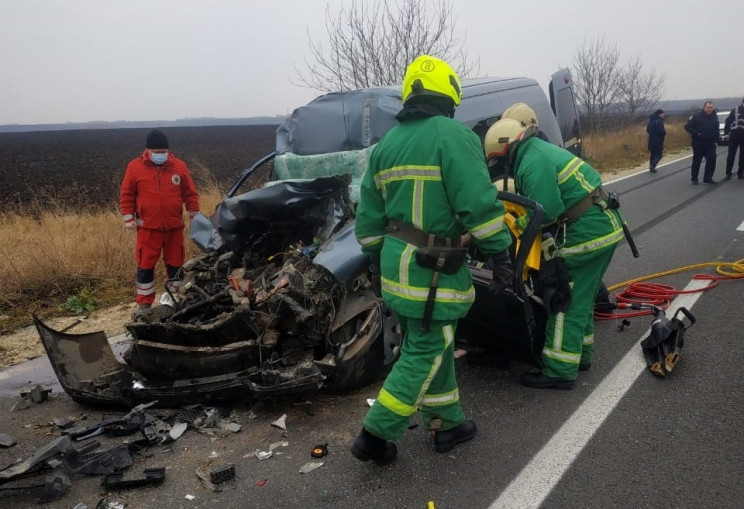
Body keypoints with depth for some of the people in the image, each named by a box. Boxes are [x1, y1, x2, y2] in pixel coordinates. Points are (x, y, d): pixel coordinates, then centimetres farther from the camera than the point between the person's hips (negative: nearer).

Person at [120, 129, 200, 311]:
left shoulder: (179, 166, 1)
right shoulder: (135, 167, -2)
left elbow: (190, 193, 7)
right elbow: (126, 195, 3)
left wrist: (194, 215, 6)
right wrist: (128, 218, -2)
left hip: (174, 226, 1)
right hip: (148, 227, -1)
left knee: (176, 264, 11)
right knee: (145, 265, 4)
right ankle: (144, 303, 16)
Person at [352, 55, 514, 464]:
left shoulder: (386, 144, 12)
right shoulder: (453, 136, -11)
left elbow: (368, 215, 13)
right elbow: (479, 203, -18)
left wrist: (378, 257, 22)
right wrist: (501, 254, -11)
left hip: (396, 260, 8)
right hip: (432, 270, -8)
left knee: (433, 345, 19)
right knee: (425, 353, 3)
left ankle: (447, 423, 31)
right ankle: (375, 436, 9)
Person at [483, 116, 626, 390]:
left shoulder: (532, 163, -17)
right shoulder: (542, 150, 16)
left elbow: (545, 211, -26)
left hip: (587, 234, -11)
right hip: (603, 227, 11)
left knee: (566, 302, -5)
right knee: (581, 298, 20)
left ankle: (560, 371, 2)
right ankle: (581, 353, 33)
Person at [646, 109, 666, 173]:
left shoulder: (651, 120, 9)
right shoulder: (659, 121, -19)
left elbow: (647, 130, 17)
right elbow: (661, 131, -25)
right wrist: (665, 132, -4)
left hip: (651, 141, 8)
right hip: (658, 141, -8)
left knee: (653, 154, 16)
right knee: (658, 155, -1)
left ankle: (651, 167, 18)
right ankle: (652, 166, -17)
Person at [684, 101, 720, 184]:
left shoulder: (715, 117, 8)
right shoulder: (696, 116, -8)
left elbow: (716, 129, 21)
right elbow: (687, 126, -9)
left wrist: (716, 138, 11)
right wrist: (695, 133, -20)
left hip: (710, 143, 5)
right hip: (698, 143, -4)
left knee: (712, 159, -1)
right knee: (696, 161, 1)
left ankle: (708, 178, 8)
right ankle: (694, 179, 10)